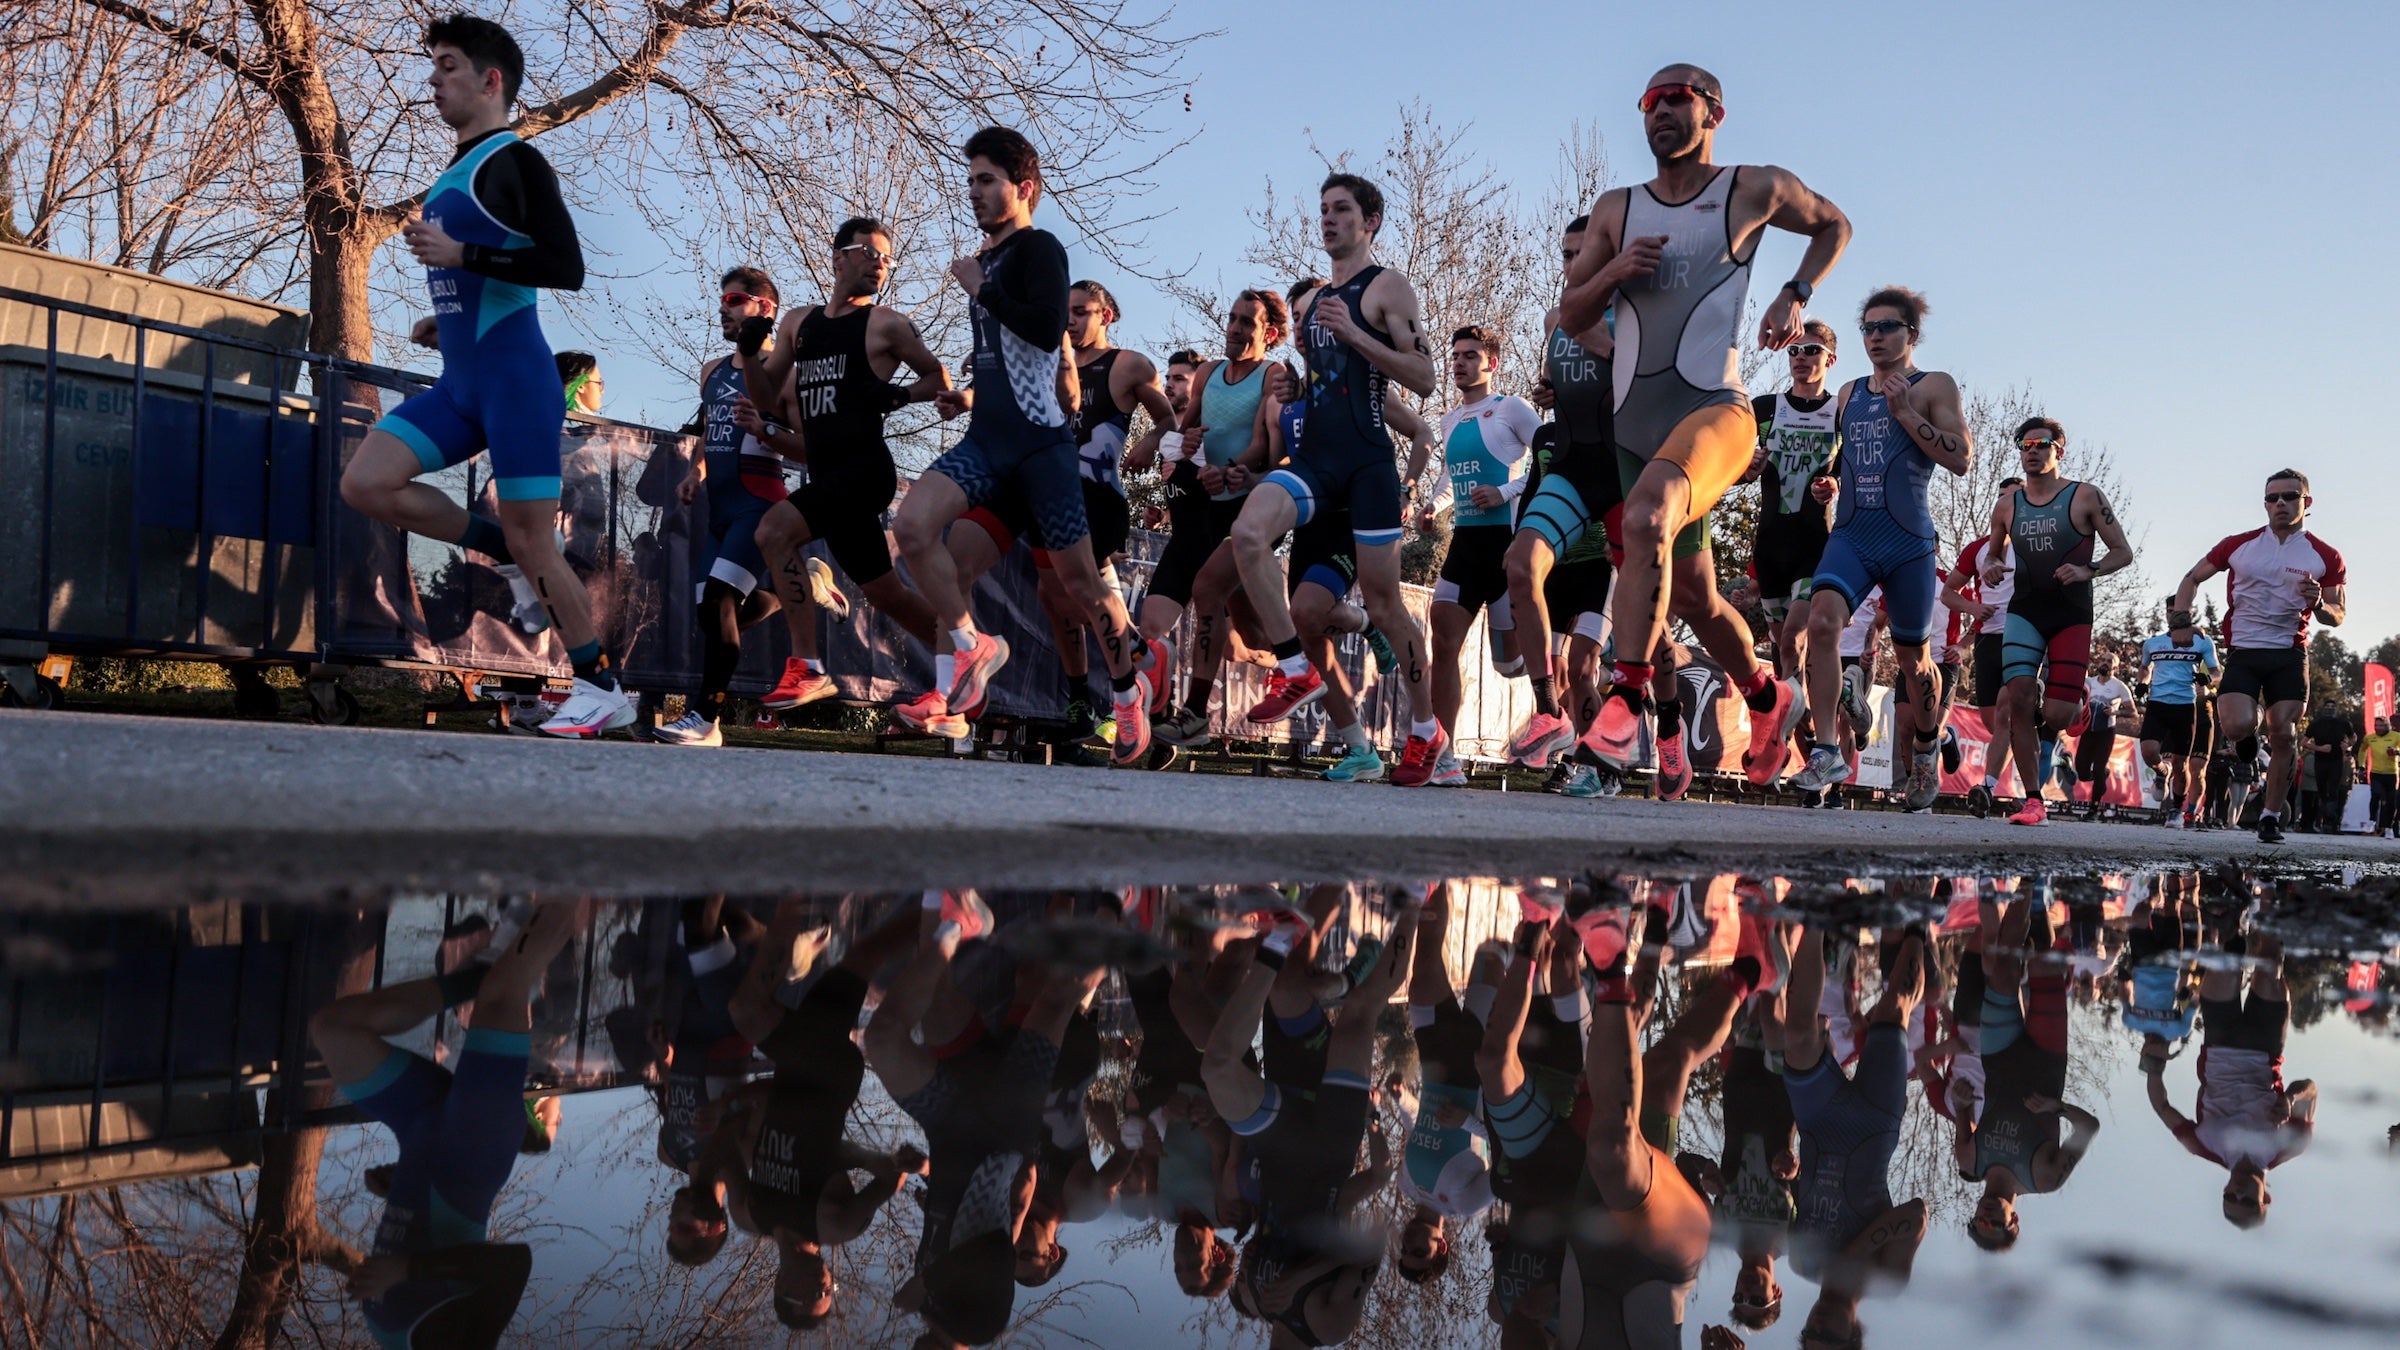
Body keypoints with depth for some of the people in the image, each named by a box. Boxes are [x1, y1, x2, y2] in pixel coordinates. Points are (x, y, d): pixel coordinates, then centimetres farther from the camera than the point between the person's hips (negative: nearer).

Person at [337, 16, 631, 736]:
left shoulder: (515, 162, -8)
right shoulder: (453, 177, 19)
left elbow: (566, 268, -19)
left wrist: (459, 254, -21)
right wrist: (443, 323, 16)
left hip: (514, 377, -8)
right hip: (460, 381, 9)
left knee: (530, 540, -7)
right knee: (365, 483, -5)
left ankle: (602, 690, 4)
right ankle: (510, 558, 7)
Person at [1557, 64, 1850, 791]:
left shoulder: (1756, 190, 6)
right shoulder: (1616, 209, 14)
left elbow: (1834, 224, 23)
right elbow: (1570, 317, 14)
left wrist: (1796, 295, 7)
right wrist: (1614, 272, -6)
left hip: (1713, 406, -5)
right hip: (1635, 421, 5)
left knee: (1646, 518, -36)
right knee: (1692, 593, 14)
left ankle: (1629, 697, -37)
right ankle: (1768, 699, 38)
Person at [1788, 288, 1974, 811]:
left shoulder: (1934, 387, 3)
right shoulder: (1849, 393, 17)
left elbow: (1961, 459, -9)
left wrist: (1906, 413, -14)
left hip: (1910, 541, -3)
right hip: (1851, 536, 3)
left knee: (1912, 657, 10)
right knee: (1822, 619, -25)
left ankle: (1927, 748, 37)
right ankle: (1827, 753, -26)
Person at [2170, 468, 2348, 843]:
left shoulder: (2325, 557, 3)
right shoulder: (2238, 545, 4)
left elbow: (2338, 616, 7)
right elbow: (2194, 577, 15)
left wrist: (2319, 604, -16)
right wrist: (2181, 611, -4)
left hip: (2290, 656, 1)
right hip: (2242, 653, 0)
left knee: (2282, 735, -4)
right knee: (2237, 725, -21)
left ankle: (2271, 816, 10)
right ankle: (2246, 751, 17)